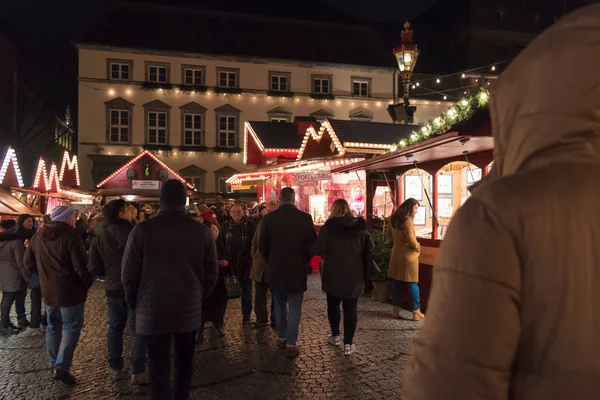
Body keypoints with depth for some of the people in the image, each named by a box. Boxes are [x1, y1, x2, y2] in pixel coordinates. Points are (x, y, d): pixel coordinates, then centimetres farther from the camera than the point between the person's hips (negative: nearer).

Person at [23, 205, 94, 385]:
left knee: (53, 327, 18)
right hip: (70, 291, -7)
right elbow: (81, 267, -21)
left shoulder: (38, 235, 5)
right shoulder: (70, 235, -18)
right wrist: (88, 282, -4)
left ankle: (54, 365, 26)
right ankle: (61, 367, -2)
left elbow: (29, 263, 12)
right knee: (72, 327, 3)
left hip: (48, 290, 7)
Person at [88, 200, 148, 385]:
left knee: (115, 328, 18)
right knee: (138, 329, 4)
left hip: (113, 289, 4)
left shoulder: (100, 237, -3)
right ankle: (137, 371, 1)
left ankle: (115, 368, 23)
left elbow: (94, 268, -3)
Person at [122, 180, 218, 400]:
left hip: (153, 311, -2)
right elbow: (211, 274, -1)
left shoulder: (142, 229, -11)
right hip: (189, 310, 2)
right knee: (184, 363, 19)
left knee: (159, 368, 7)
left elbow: (128, 275, -6)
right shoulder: (202, 231, -6)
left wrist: (136, 304, 10)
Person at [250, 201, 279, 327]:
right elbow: (254, 241, 15)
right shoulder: (261, 223, 6)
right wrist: (254, 256, 8)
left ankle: (275, 321, 24)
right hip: (260, 265, 5)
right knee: (259, 295, 12)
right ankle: (261, 319, 27)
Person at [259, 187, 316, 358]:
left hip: (276, 269, 2)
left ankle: (281, 337, 29)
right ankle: (291, 344, 7)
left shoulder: (268, 218, -6)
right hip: (297, 269, -2)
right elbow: (312, 244, -6)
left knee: (280, 305, 19)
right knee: (294, 308, 6)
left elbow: (262, 245, 0)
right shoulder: (305, 218, -10)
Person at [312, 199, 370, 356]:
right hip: (354, 274, 1)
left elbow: (317, 250, -16)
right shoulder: (360, 226, -4)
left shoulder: (328, 227, -12)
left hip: (333, 273, -1)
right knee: (351, 308, 6)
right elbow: (370, 247, 4)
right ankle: (348, 344, 6)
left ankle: (335, 336, 30)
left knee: (333, 304, 18)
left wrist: (327, 253, 6)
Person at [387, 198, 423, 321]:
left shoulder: (393, 218, 5)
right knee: (413, 284, 1)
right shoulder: (408, 220, -19)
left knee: (396, 282, 11)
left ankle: (395, 310, 16)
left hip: (396, 253, 7)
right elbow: (411, 241, -21)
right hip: (408, 255, -7)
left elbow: (388, 233, 21)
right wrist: (418, 247, -3)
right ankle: (416, 313, 6)